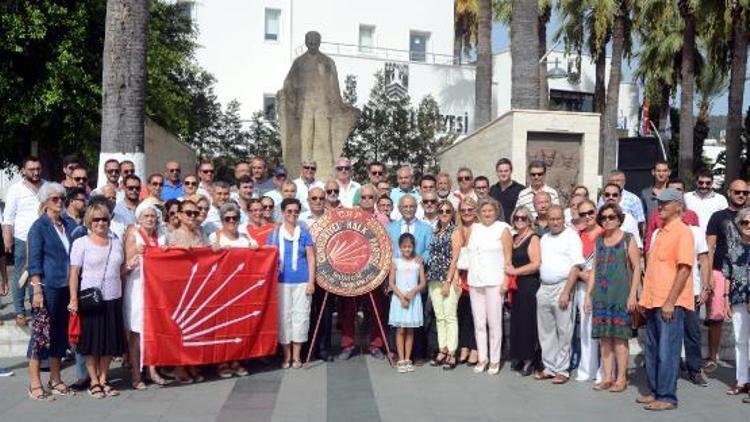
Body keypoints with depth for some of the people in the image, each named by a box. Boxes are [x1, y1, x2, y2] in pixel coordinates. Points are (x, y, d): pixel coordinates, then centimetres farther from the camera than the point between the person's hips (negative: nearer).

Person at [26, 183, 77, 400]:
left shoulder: (69, 224, 11)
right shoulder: (39, 227, -4)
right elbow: (34, 261, -8)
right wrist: (37, 291, -15)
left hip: (66, 287, 6)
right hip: (47, 286, -6)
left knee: (60, 332, 11)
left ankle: (55, 380, 21)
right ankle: (34, 384, 6)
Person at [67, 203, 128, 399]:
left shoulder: (116, 242, 11)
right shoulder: (81, 243, -2)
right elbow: (74, 273, -7)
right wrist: (73, 299, -12)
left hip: (113, 298, 4)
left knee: (110, 340, 8)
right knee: (92, 340, 3)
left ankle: (103, 379, 21)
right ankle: (94, 381, 15)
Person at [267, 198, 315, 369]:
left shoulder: (304, 233, 3)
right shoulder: (275, 233, 5)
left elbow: (311, 259, 2)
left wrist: (311, 281, -5)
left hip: (302, 282, 0)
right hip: (282, 282, 1)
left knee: (300, 316, 3)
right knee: (284, 316, 3)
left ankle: (296, 356, 14)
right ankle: (287, 356, 14)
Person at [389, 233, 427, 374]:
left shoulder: (418, 262, 4)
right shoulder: (396, 262, 1)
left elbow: (422, 282, 2)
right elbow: (391, 282, -2)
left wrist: (412, 292, -14)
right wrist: (401, 296, -13)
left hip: (414, 299, 1)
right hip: (399, 298, -1)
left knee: (410, 330, 6)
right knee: (400, 330, 0)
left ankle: (407, 359, 12)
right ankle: (401, 360, 3)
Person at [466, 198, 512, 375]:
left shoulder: (503, 229, 0)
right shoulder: (474, 228, 13)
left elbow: (508, 257, -3)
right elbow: (467, 251, 15)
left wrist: (506, 280, -10)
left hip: (494, 282, -4)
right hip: (475, 281, 4)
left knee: (494, 322, -1)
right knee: (478, 323, 7)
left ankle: (495, 360, 8)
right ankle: (482, 358, 16)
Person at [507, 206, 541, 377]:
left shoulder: (533, 238, -7)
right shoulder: (514, 238, 15)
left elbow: (536, 264, -16)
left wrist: (515, 271, -11)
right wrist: (508, 269, 9)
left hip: (529, 285, -7)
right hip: (516, 286, 7)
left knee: (528, 322, -3)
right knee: (517, 321, 7)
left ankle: (530, 360, 5)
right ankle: (521, 357, 15)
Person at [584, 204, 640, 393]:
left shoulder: (628, 240, 1)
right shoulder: (599, 241, 15)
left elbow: (637, 268, -3)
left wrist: (632, 294, -11)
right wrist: (588, 295, 11)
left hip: (620, 296, -5)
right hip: (601, 296, 5)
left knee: (619, 338, -3)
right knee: (604, 338, 5)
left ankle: (621, 378, 5)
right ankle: (607, 377, 11)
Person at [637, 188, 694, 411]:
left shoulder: (682, 231, -9)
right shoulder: (660, 232, 17)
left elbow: (684, 268, -17)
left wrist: (670, 301, -20)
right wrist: (645, 297, 16)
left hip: (670, 303, -8)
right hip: (653, 301, 9)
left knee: (667, 351, -3)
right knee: (652, 350, 13)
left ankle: (667, 397, 5)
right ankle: (654, 391, 23)